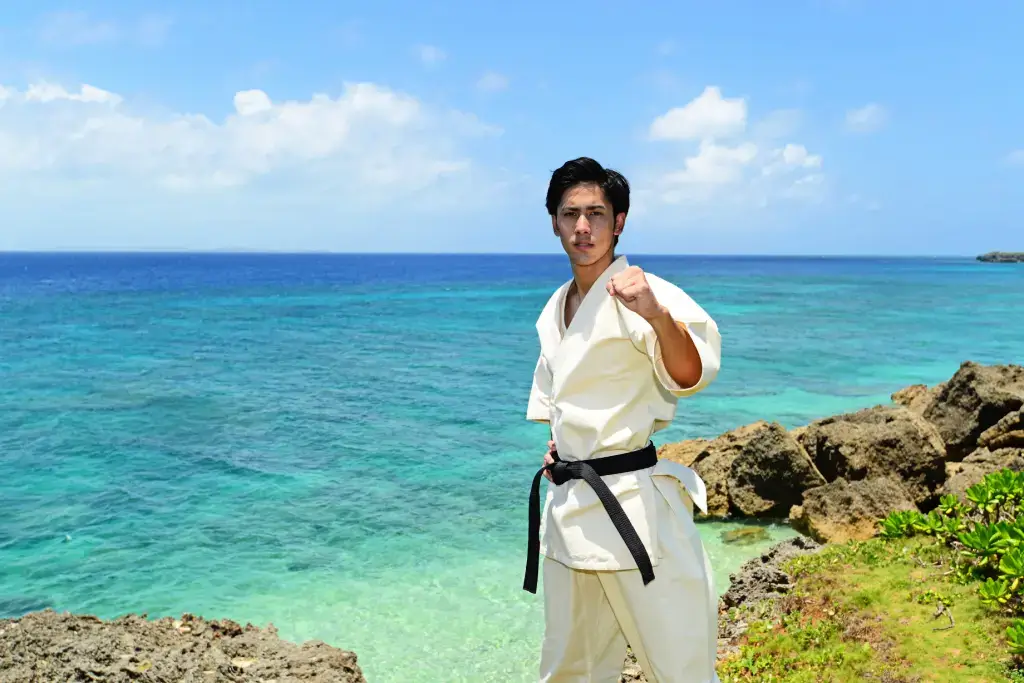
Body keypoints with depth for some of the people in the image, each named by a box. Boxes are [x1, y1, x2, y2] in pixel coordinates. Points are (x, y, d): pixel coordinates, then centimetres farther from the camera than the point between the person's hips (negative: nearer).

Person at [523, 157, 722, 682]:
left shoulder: (637, 295, -12)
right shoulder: (555, 309, 11)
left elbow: (690, 376, -28)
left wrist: (658, 315, -46)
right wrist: (556, 443, 10)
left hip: (635, 509, -7)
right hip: (567, 507, 7)